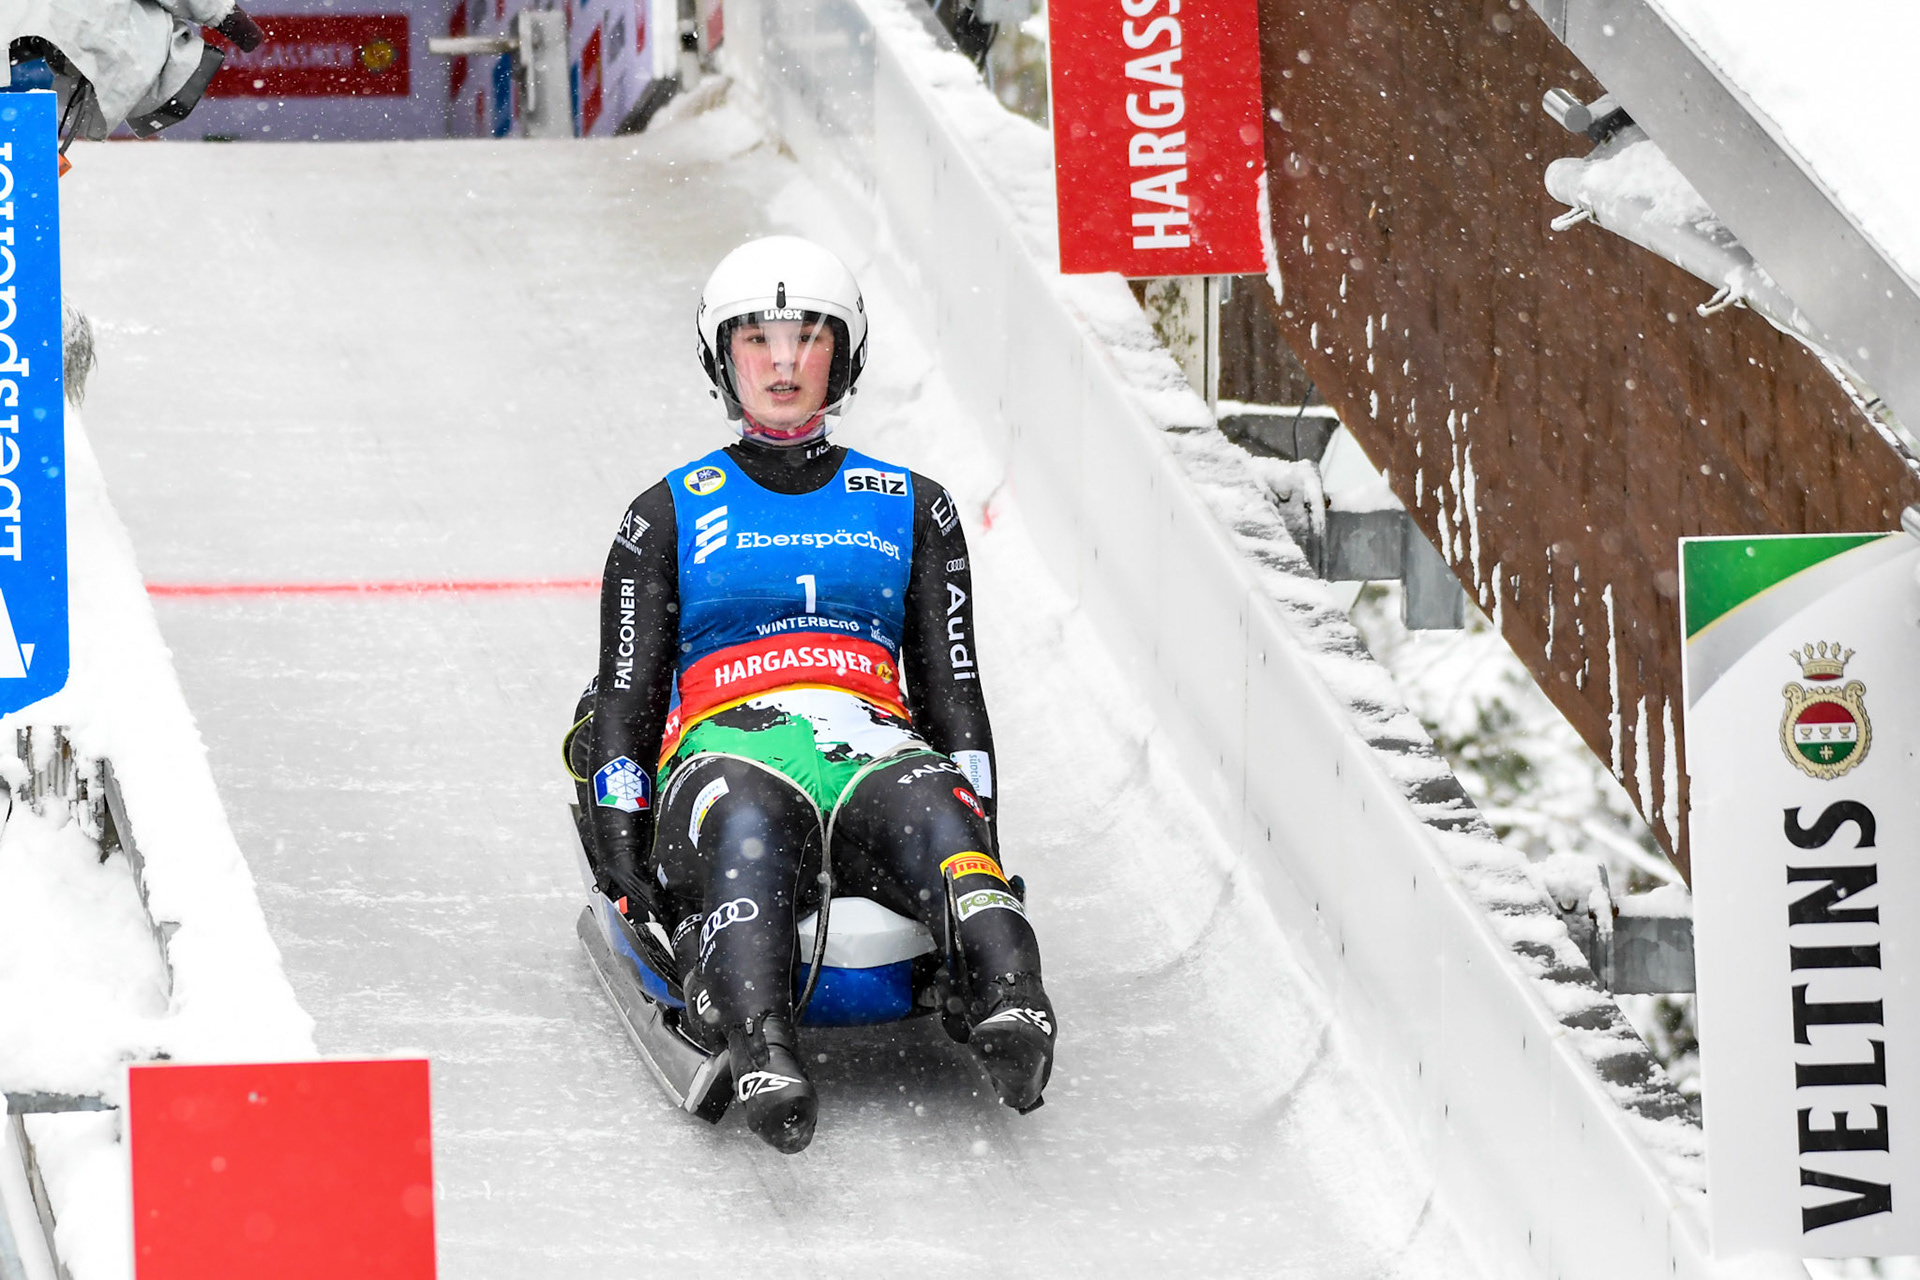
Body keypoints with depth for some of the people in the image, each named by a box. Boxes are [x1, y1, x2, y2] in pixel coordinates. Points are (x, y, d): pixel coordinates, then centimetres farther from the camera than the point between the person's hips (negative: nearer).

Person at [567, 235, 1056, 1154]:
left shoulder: (912, 511, 24)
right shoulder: (669, 517, 19)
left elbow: (953, 689, 20)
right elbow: (626, 695, 14)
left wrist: (981, 823, 5)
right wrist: (619, 836, -1)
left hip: (876, 748, 2)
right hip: (725, 751, -2)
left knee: (930, 812, -37)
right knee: (750, 830, -40)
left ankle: (1007, 1005, -63)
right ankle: (760, 1052, -64)